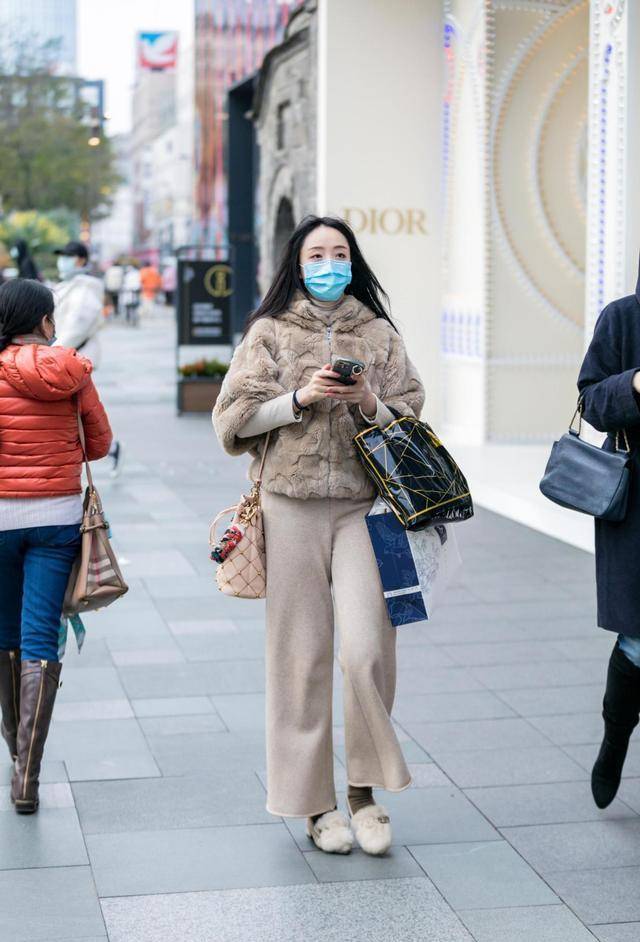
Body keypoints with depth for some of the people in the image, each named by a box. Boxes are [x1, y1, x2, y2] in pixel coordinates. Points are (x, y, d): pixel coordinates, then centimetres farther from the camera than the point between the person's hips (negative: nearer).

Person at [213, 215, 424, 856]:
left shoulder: (379, 334, 11)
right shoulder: (270, 330, 7)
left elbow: (411, 418, 13)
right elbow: (235, 418, 3)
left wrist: (370, 404, -7)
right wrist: (299, 399, -10)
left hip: (363, 504, 1)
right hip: (291, 506, -1)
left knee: (366, 649, -10)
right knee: (300, 654, 1)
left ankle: (364, 790, 8)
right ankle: (314, 802, 12)